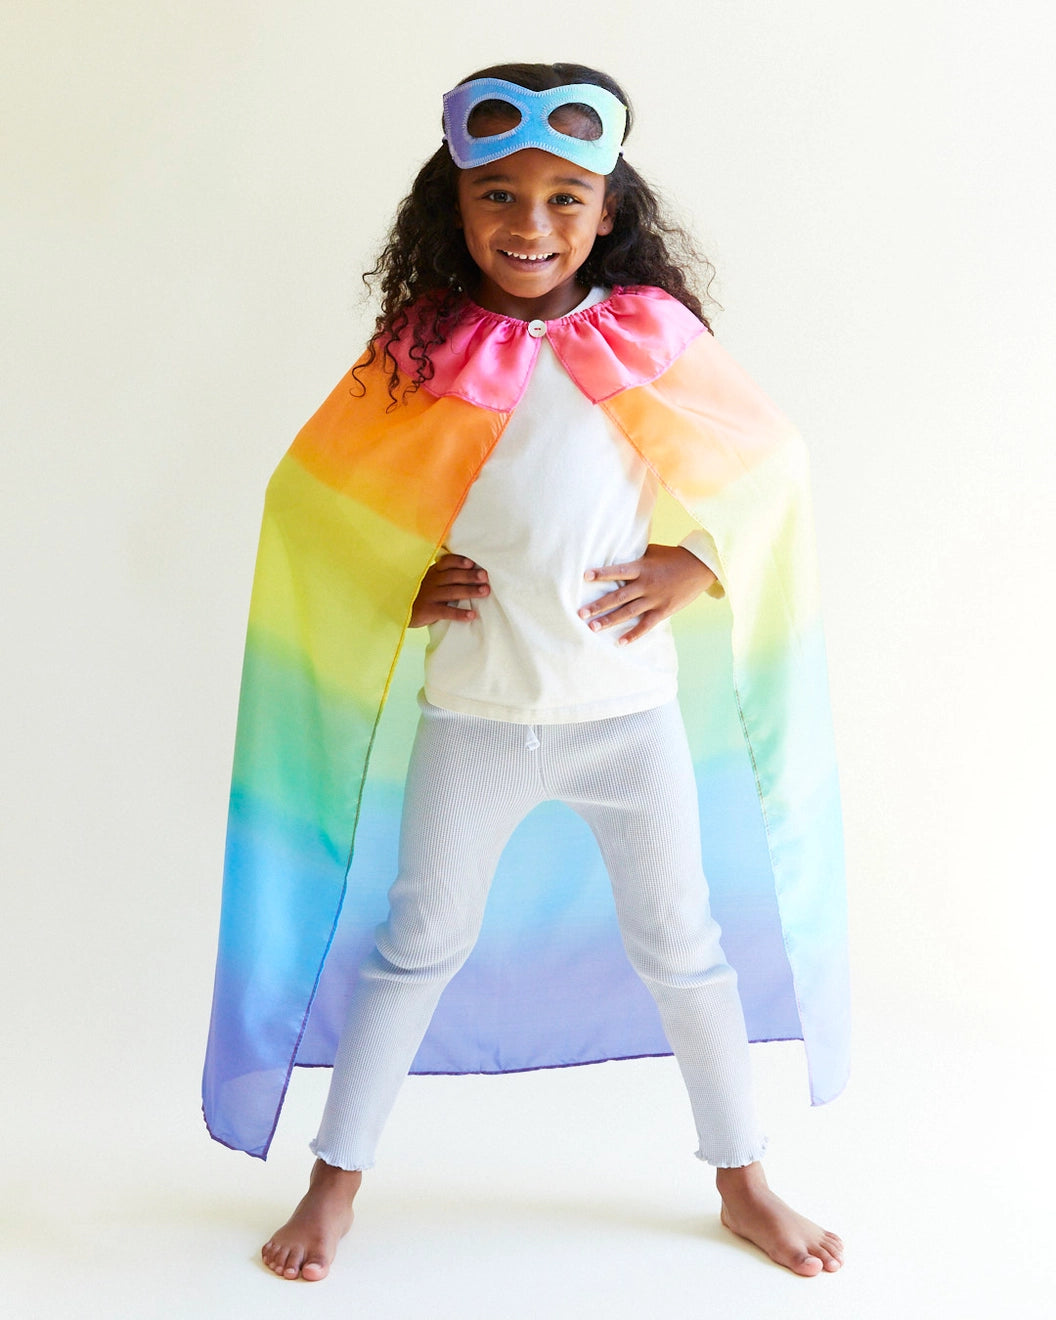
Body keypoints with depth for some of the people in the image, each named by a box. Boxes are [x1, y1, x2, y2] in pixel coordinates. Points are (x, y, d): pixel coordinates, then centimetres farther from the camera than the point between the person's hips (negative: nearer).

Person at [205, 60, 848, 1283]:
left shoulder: (651, 336, -5)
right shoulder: (422, 349, -5)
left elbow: (763, 454, 6)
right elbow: (324, 485, 6)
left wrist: (696, 564, -7)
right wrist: (397, 579, -7)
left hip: (629, 702, 1)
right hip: (474, 710, 0)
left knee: (680, 943, 13)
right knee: (420, 938, 12)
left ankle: (743, 1180, 31)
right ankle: (336, 1179, 28)